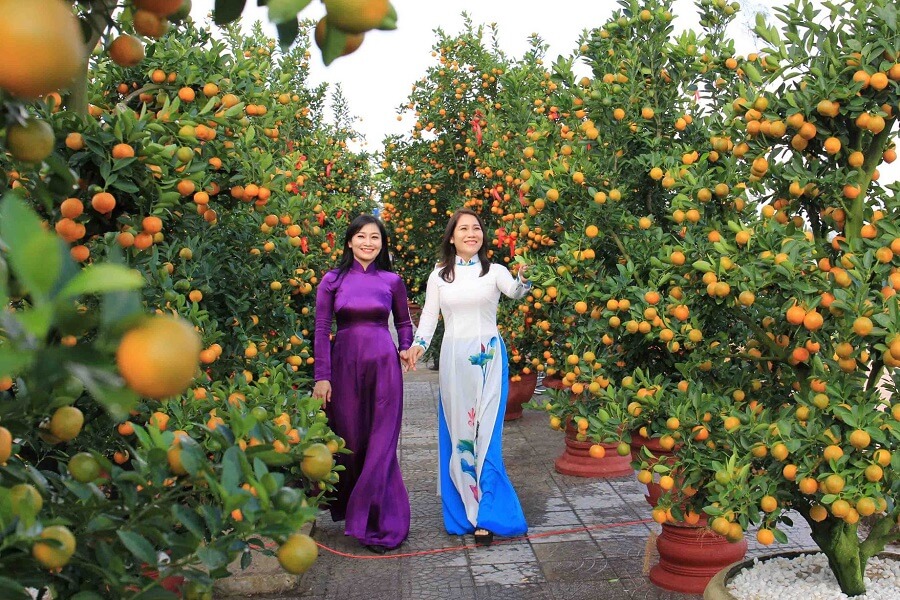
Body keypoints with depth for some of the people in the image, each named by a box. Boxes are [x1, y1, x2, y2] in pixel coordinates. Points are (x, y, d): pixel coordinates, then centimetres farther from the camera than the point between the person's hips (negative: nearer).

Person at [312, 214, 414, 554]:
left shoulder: (392, 281, 5)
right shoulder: (332, 280, 3)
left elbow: (404, 322, 19)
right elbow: (322, 330, 1)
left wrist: (407, 349, 0)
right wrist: (322, 376, -5)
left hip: (383, 365, 0)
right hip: (344, 366, 0)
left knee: (380, 445, -1)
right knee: (349, 442, 8)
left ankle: (377, 525, 7)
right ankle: (352, 510, 27)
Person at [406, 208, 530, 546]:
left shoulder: (494, 272, 1)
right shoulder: (439, 275, 7)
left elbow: (514, 292, -18)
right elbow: (429, 315, 8)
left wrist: (523, 279, -40)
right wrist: (418, 345, -9)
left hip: (489, 359, -1)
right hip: (454, 358, 2)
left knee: (485, 435, -2)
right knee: (457, 435, 6)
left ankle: (485, 516, 3)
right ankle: (464, 509, 19)